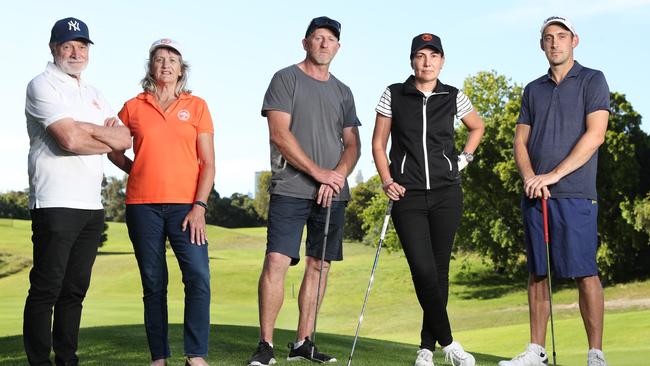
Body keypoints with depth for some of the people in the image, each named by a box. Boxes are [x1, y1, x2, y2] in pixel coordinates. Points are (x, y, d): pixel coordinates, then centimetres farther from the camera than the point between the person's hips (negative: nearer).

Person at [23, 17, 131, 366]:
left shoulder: (93, 94, 21)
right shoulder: (43, 85, -2)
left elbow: (126, 138, 8)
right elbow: (70, 140, -16)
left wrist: (86, 129, -9)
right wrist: (108, 139, 1)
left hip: (92, 206, 7)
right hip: (55, 203, -7)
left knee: (75, 290, 9)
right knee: (46, 290, -7)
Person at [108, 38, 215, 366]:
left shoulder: (196, 106, 6)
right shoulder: (133, 107, 8)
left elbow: (208, 162, 2)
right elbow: (113, 149, 23)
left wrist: (199, 206, -7)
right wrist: (137, 170, 8)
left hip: (185, 204, -1)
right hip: (142, 205, 1)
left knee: (198, 277, -14)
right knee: (153, 284, 4)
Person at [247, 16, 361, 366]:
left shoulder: (342, 92, 18)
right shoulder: (285, 79, 2)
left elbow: (352, 143, 14)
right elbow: (280, 134, -8)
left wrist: (338, 174, -6)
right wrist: (317, 172, -13)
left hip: (333, 193, 6)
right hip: (291, 189, -5)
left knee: (319, 266, 5)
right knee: (277, 261, -13)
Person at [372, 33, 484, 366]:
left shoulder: (454, 98, 6)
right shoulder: (393, 96, 3)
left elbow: (477, 127, 25)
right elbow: (378, 143, 8)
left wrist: (465, 158, 11)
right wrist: (387, 181, -4)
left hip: (446, 192, 2)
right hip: (407, 195, -2)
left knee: (439, 269, 2)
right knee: (423, 270, -13)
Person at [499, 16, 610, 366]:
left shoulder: (592, 80, 2)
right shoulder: (533, 90, 17)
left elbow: (595, 134, -9)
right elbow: (520, 141, 14)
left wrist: (553, 175, -14)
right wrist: (529, 177, -7)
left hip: (575, 193, -5)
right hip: (535, 194, 5)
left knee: (584, 272, -7)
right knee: (538, 273, 7)